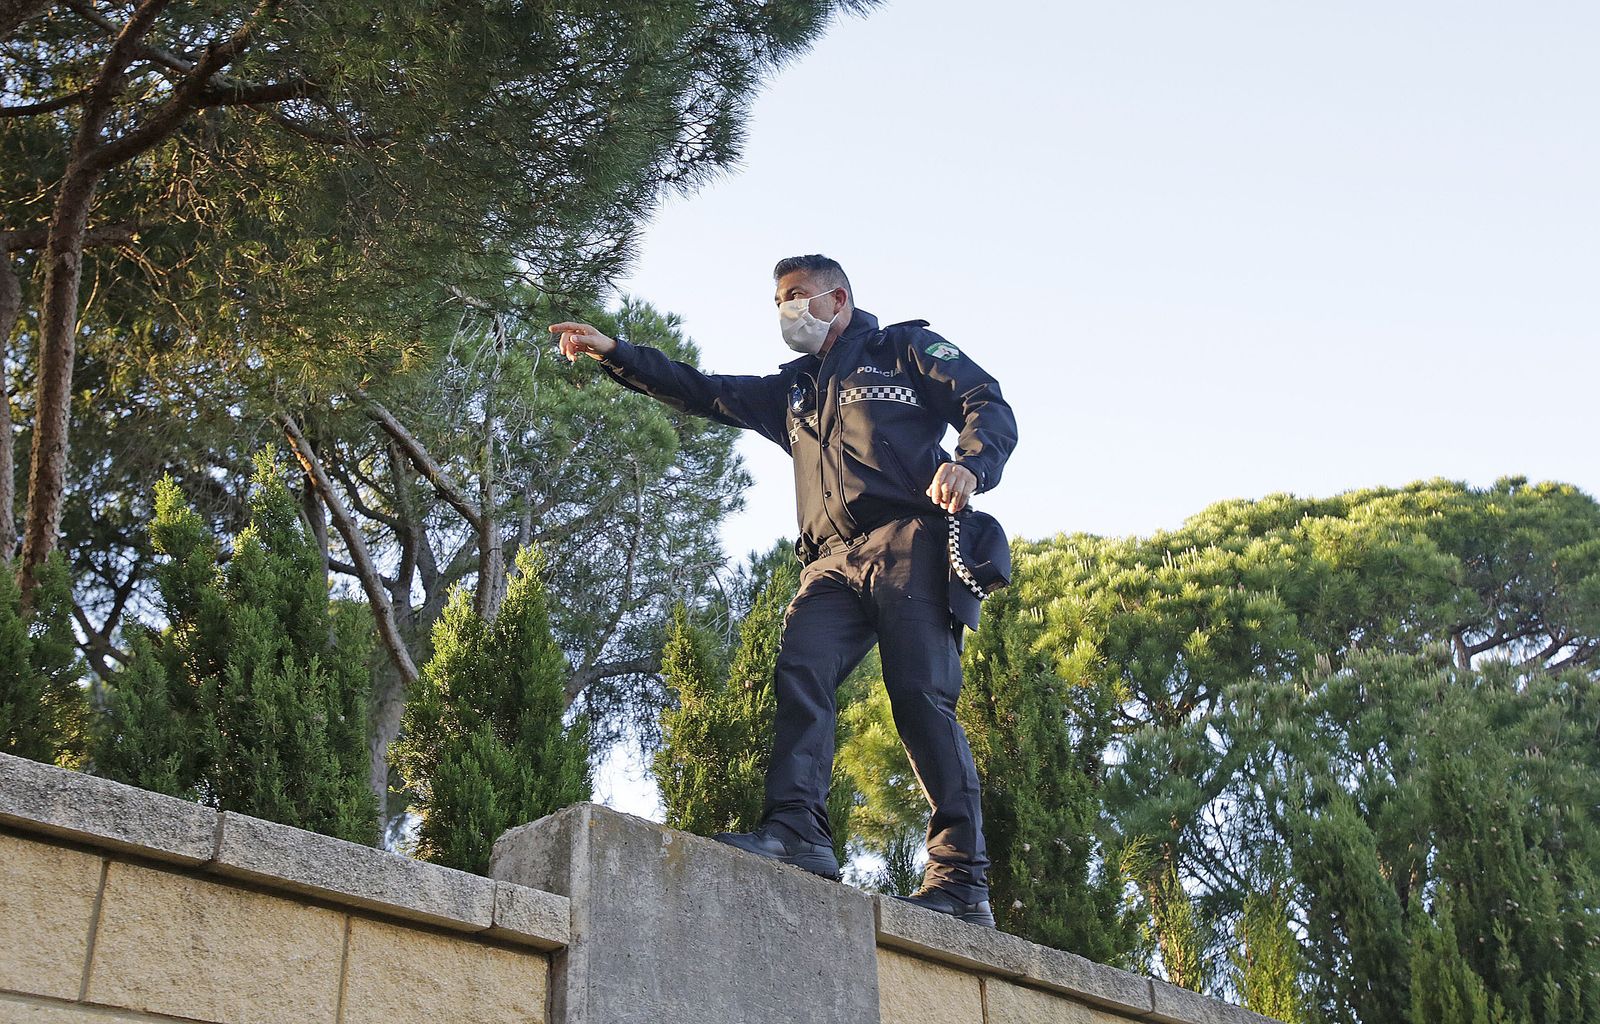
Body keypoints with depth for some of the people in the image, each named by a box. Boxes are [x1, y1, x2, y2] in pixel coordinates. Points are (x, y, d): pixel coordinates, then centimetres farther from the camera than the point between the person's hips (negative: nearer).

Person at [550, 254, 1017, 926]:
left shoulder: (905, 347, 17)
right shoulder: (793, 391, 33)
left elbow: (987, 405, 5)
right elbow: (702, 392, 31)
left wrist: (971, 464, -17)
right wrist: (613, 354, 23)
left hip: (907, 542, -6)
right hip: (832, 562, 6)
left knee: (923, 699, -16)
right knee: (799, 676, -19)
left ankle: (962, 881, -17)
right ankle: (797, 831, -30)